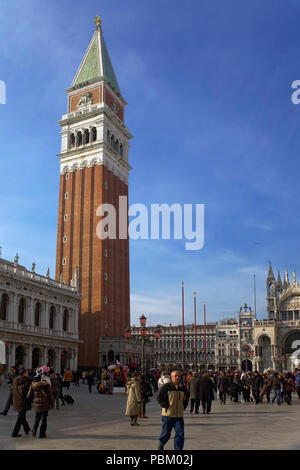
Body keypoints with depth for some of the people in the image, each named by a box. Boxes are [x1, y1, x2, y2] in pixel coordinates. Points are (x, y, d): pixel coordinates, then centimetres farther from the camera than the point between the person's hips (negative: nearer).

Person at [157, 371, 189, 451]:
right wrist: (166, 406, -11)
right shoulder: (166, 387, -9)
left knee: (180, 433, -4)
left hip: (179, 416, 4)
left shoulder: (182, 388, 7)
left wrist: (183, 407, 9)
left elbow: (186, 399, 22)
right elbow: (159, 398, -7)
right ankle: (161, 445, 36)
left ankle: (178, 448, 8)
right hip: (168, 415, -4)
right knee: (166, 433, 10)